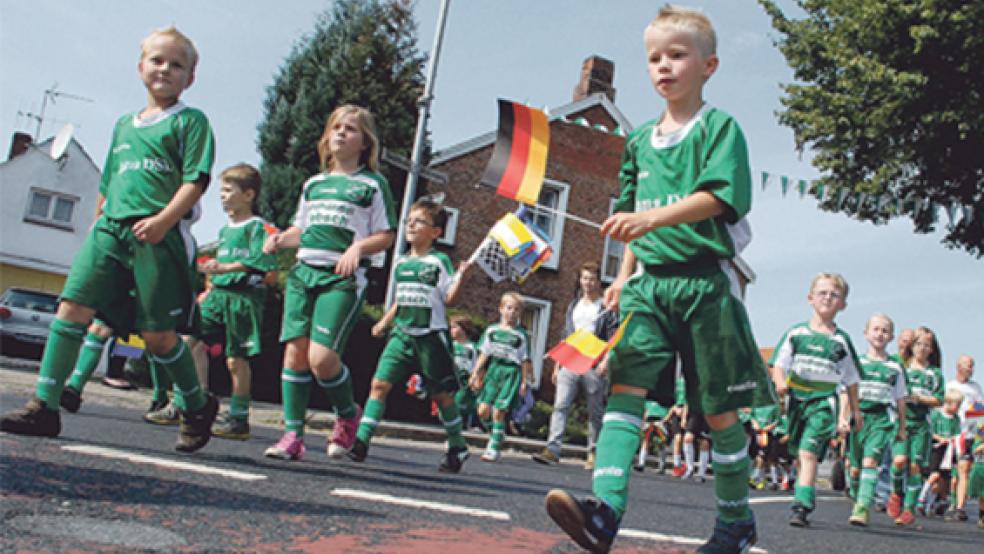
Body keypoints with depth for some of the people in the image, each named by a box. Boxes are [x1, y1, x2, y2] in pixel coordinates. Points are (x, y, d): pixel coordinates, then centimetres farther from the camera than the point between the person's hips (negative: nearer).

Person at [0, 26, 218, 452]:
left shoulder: (190, 121, 5)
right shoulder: (124, 125, 24)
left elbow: (196, 180, -7)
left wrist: (164, 219, -20)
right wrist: (95, 229, 21)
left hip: (160, 236, -6)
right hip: (110, 229, 6)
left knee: (158, 334, -4)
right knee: (72, 306, -9)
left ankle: (199, 406, 18)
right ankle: (45, 407, -4)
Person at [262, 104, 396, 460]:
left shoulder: (373, 183, 6)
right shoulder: (313, 183, 21)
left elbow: (386, 235, 2)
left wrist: (358, 247, -15)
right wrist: (280, 239, 5)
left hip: (343, 278, -5)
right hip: (303, 271, 5)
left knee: (321, 356, -16)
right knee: (295, 351, -3)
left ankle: (348, 415, 11)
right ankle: (293, 435, 5)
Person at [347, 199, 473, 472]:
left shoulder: (440, 261, -4)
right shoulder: (401, 262, 13)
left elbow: (450, 299, -9)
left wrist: (461, 275, -22)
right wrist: (384, 322, 23)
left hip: (431, 335, -5)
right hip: (402, 333, 5)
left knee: (440, 393, 5)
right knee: (380, 382, -9)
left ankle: (458, 448, 22)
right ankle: (361, 441, -9)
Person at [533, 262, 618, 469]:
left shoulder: (607, 307, 4)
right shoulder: (573, 305, 19)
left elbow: (613, 337, -3)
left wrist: (606, 361, -17)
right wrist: (557, 365, 16)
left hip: (594, 366, -4)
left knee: (595, 412, 2)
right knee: (560, 405, -9)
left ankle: (593, 454, 9)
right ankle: (553, 449, -15)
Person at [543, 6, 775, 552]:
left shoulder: (719, 127, -1)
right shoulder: (640, 140, 17)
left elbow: (718, 196, -17)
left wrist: (654, 217, -29)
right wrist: (624, 277, 17)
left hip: (704, 281, -5)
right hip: (649, 281, 5)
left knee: (718, 408, 3)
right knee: (626, 384, -13)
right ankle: (604, 510, -21)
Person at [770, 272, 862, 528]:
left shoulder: (841, 340, 2)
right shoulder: (796, 333, 3)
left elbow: (851, 380, 11)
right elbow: (778, 364, 1)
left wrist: (855, 411, 16)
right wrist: (780, 382, -20)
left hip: (824, 401, -3)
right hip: (797, 398, 3)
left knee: (809, 452, -17)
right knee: (800, 454, 15)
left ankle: (802, 506, -20)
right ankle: (805, 490, 35)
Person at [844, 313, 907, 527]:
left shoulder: (895, 367, 9)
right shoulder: (857, 363, 8)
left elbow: (900, 399, 14)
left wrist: (901, 427, 16)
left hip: (882, 419, -2)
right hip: (859, 416, 2)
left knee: (870, 461, -19)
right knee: (855, 468, 5)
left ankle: (863, 508, -24)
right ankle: (857, 501, 27)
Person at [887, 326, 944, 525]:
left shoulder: (935, 373, 8)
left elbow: (938, 400, 2)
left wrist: (918, 397, -10)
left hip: (921, 424, 1)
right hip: (900, 420, 0)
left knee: (915, 466, -2)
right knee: (899, 460, -17)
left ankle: (909, 510, 6)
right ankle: (896, 494, 10)